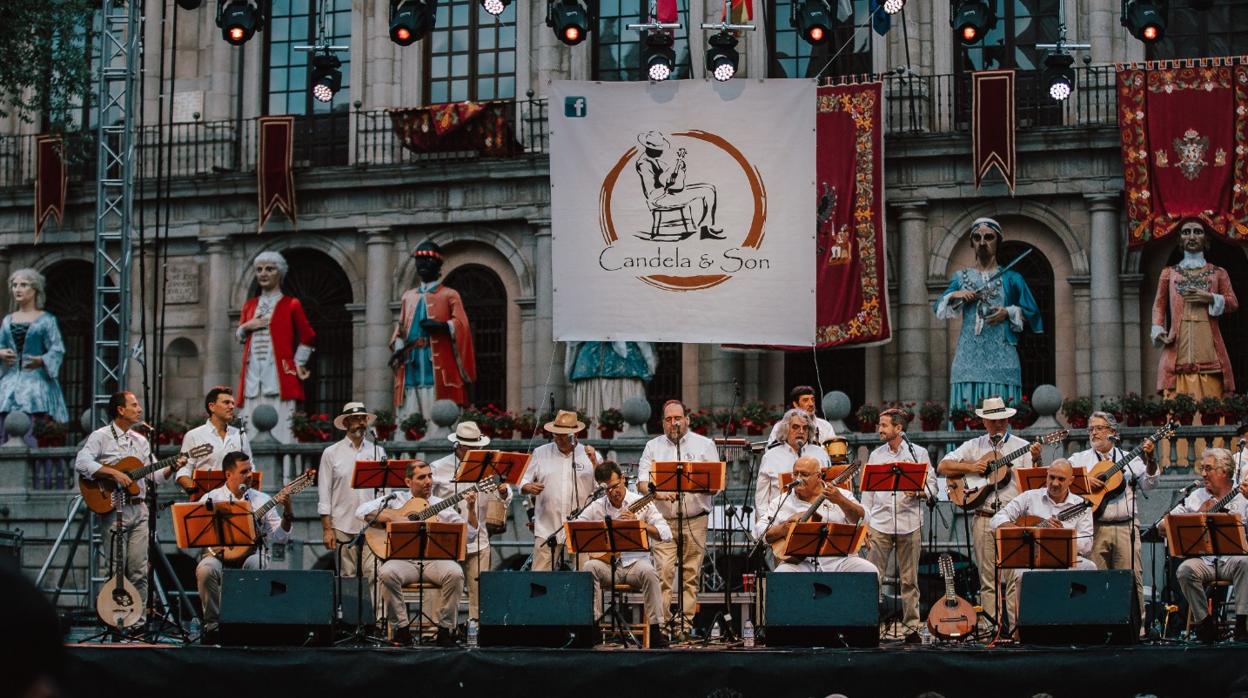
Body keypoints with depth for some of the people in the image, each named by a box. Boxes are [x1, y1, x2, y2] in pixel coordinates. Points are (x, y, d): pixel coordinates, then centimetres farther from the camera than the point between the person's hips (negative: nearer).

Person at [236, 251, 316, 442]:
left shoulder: (291, 304, 4)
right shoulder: (250, 305, 18)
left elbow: (308, 338, 8)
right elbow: (239, 336, 25)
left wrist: (298, 363, 2)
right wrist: (246, 326, 5)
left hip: (279, 375, -4)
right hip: (253, 374, 4)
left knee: (280, 428, -11)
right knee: (253, 426, -2)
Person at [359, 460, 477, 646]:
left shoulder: (442, 505, 16)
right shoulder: (396, 500, 13)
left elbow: (469, 535, 8)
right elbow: (362, 511, 1)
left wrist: (471, 509, -6)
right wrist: (391, 517, -9)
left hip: (435, 559, 1)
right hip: (403, 559, -1)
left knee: (455, 573, -31)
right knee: (386, 574, -34)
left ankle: (444, 629, -16)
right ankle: (401, 628, -16)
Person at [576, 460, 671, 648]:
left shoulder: (641, 503, 1)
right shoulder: (596, 507, 8)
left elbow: (666, 534, -6)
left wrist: (639, 523, -18)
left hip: (635, 563, -2)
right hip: (607, 563, 2)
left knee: (649, 573, -34)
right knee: (589, 567, -30)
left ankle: (655, 630, -27)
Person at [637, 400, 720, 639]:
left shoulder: (704, 445, 10)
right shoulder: (653, 446, 13)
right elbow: (642, 483, 4)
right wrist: (658, 493, -17)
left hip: (695, 520, 0)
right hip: (663, 520, 0)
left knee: (691, 574, 0)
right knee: (662, 572, -11)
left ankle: (684, 624, 4)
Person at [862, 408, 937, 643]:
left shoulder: (918, 453, 7)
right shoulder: (875, 455, 14)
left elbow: (932, 488, 5)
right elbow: (867, 492, 13)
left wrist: (918, 492, -16)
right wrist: (865, 523, 6)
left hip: (909, 524, -2)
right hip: (880, 524, 2)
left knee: (909, 580, 3)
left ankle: (911, 627, 9)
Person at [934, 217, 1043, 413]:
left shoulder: (1011, 278, 9)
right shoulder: (961, 278, 15)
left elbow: (1032, 313, 8)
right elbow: (939, 308, 14)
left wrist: (1008, 313, -8)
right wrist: (954, 295, -4)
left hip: (1001, 359, -1)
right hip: (969, 358, 2)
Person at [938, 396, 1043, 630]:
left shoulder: (1022, 447, 8)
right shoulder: (973, 446, 13)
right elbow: (942, 467, 8)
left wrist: (1036, 460, -19)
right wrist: (970, 467, -4)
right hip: (983, 519, 2)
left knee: (1015, 578, -8)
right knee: (987, 580, 3)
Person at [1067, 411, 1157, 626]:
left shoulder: (1129, 459, 15)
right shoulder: (1080, 459, 15)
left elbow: (1148, 484, 6)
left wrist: (1150, 461, -10)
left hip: (1125, 527, 0)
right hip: (1093, 528, 0)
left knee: (1132, 577, -5)